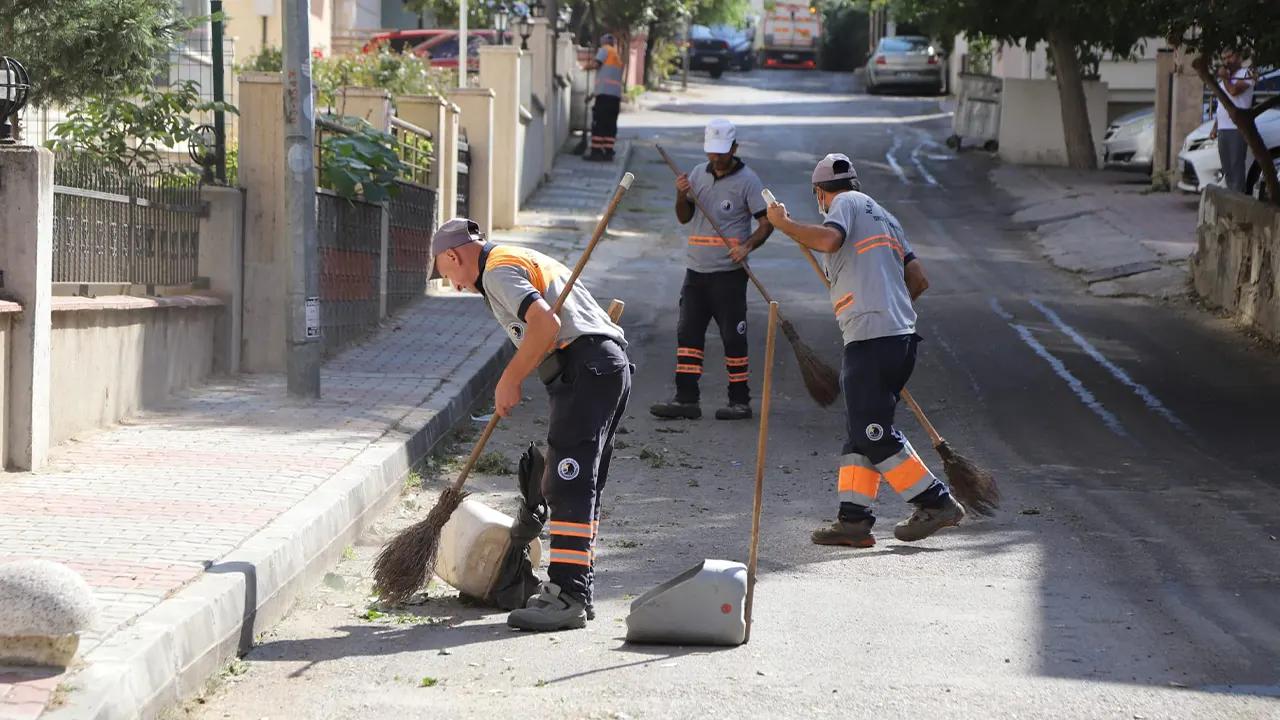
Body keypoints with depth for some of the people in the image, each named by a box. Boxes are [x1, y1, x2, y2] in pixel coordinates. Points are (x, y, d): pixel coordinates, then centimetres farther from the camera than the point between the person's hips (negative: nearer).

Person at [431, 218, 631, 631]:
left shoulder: (498, 268, -4)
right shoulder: (523, 260, 28)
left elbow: (546, 323, -20)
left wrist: (510, 381, -11)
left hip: (585, 367, -10)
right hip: (612, 364, 10)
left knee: (569, 485, -14)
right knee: (579, 486, 14)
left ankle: (567, 594, -18)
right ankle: (577, 589, 19)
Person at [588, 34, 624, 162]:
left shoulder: (605, 50, 4)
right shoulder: (618, 56, 25)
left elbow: (596, 64, -10)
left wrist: (587, 66, 9)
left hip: (605, 92, -7)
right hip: (616, 94, 7)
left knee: (598, 123, -6)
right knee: (610, 124, 6)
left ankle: (596, 151, -10)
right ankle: (608, 152, 2)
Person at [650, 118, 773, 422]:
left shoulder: (747, 180, -6)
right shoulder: (698, 173, 10)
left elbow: (766, 222, -7)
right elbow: (684, 218, 11)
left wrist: (747, 246, -23)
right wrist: (681, 196, -10)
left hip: (729, 273, -6)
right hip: (696, 271, 6)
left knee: (733, 337, -2)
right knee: (688, 333, 3)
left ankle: (740, 401, 6)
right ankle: (686, 399, 6)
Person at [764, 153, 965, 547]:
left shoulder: (847, 203, 3)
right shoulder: (883, 215, 27)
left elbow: (828, 239, -20)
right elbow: (918, 280, 24)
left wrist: (784, 223, -6)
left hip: (870, 338, -9)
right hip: (902, 335, 9)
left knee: (874, 434, -8)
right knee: (861, 430, 9)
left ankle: (936, 502, -4)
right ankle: (854, 518, 4)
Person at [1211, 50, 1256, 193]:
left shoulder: (1246, 73, -2)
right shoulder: (1223, 79, 23)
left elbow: (1234, 91, -18)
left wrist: (1224, 77, -3)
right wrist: (1215, 127, 20)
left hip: (1237, 129, -8)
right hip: (1223, 129, 8)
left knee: (1236, 165, -13)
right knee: (1227, 168, 7)